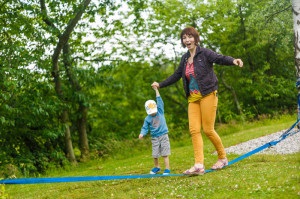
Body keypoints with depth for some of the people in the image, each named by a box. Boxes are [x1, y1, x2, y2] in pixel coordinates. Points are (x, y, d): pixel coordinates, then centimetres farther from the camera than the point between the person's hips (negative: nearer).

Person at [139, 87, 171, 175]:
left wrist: (156, 90, -10)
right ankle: (156, 167, 29)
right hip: (154, 138, 2)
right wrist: (142, 134, -20)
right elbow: (145, 128, 1)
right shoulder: (147, 119, 0)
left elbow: (160, 101, -5)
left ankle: (167, 169, 0)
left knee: (165, 154, -4)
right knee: (155, 154, 5)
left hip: (163, 136, -1)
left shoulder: (160, 112, 0)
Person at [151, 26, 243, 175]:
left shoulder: (204, 53, -6)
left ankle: (223, 158, 16)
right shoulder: (185, 58, 13)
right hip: (193, 98, 6)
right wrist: (160, 85, 31)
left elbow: (219, 58, -22)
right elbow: (176, 75, 26)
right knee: (194, 130, -7)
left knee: (208, 129, -6)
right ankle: (199, 165, -12)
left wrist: (233, 61, -43)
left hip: (207, 95, -6)